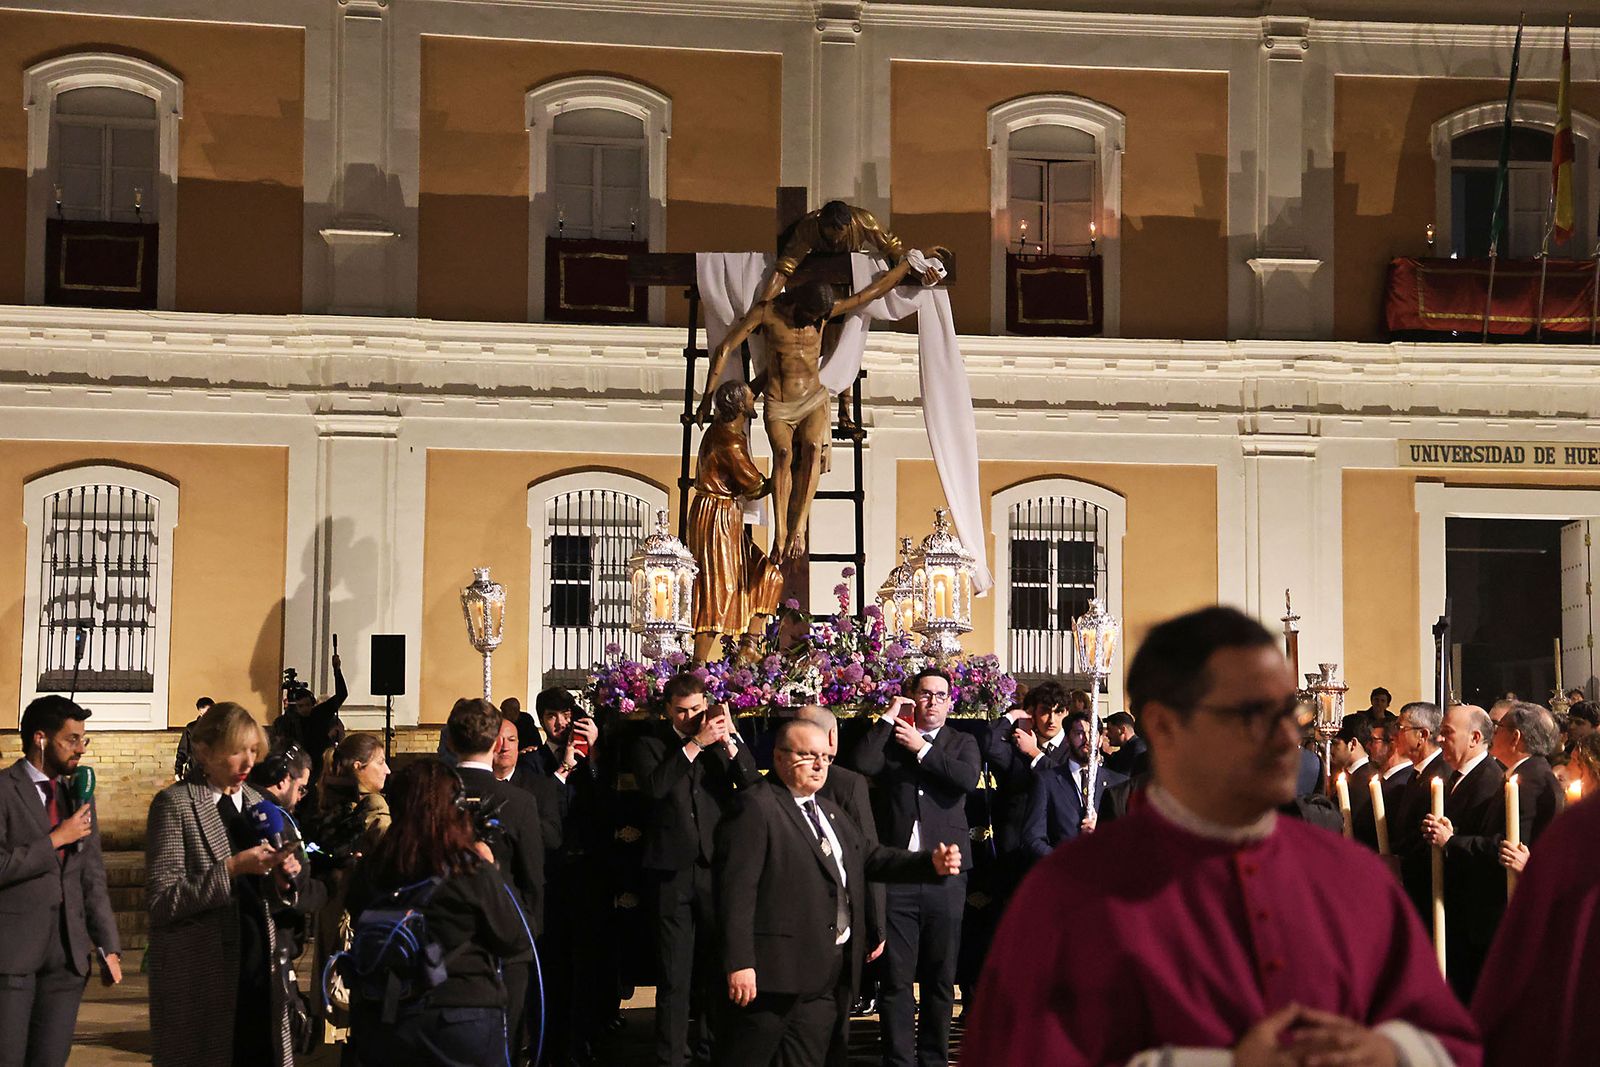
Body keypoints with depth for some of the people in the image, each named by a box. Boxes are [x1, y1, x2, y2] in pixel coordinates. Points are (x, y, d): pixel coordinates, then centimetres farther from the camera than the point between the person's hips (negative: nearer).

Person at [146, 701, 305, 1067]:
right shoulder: (175, 803, -5)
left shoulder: (256, 802, 14)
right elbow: (162, 900, -12)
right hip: (203, 975, -6)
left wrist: (283, 878, -2)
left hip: (258, 967, 6)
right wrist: (231, 868, -20)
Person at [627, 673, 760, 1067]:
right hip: (673, 869, -2)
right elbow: (654, 786, -15)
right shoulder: (650, 742, 3)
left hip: (718, 867, 2)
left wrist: (729, 743, -15)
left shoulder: (723, 739, 7)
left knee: (717, 966, 12)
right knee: (674, 974, 0)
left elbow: (754, 785, -4)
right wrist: (695, 744, -16)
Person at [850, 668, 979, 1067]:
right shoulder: (889, 739, 10)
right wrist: (888, 716, -6)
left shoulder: (962, 743, 11)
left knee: (940, 978, 8)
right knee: (896, 978, 0)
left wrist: (922, 748, -8)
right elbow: (861, 764, -11)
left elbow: (968, 778, -11)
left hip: (945, 875, 1)